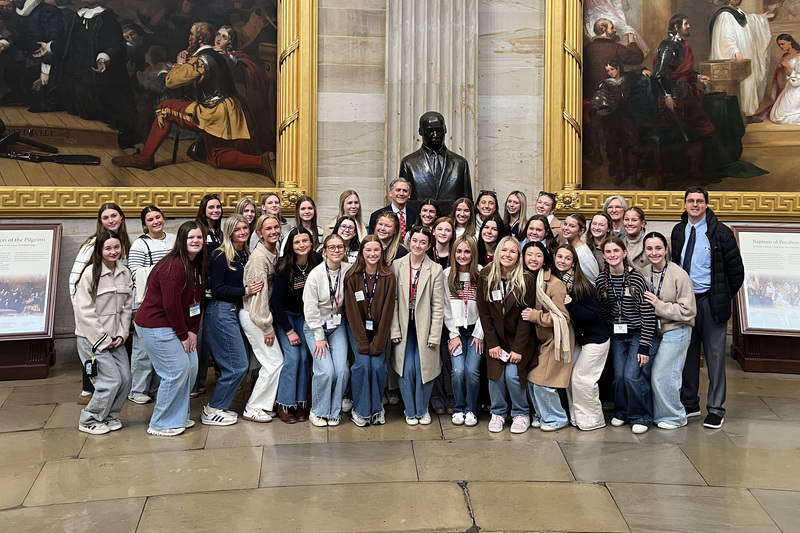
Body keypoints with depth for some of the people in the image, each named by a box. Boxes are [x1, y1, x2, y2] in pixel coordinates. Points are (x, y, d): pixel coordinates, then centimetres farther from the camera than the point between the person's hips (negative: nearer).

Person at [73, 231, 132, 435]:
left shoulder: (125, 273, 5)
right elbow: (84, 312, -14)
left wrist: (122, 335, -2)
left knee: (125, 380, 4)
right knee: (111, 380, -9)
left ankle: (109, 416, 26)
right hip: (92, 338, -6)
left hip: (115, 338, 6)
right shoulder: (91, 273, -13)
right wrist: (103, 340, -13)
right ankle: (89, 421, 11)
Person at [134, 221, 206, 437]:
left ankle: (180, 416, 27)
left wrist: (193, 331, 0)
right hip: (156, 326, -10)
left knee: (191, 367, 10)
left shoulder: (198, 265, 7)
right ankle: (161, 424, 8)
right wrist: (183, 335, -15)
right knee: (176, 371, -8)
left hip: (177, 325, 10)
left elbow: (197, 300, 8)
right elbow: (171, 304, -23)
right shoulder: (174, 266, -22)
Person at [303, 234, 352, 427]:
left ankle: (334, 411, 12)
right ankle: (318, 412, 9)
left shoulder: (349, 270, -8)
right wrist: (319, 337, -9)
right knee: (325, 370, -13)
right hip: (315, 326, -3)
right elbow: (310, 308, -11)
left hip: (338, 325, 3)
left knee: (342, 369, -9)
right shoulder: (316, 274, -15)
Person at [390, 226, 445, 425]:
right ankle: (411, 411, 19)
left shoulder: (435, 270, -3)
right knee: (406, 369, -2)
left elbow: (438, 306, -3)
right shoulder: (397, 266, 0)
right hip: (404, 327, 1)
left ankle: (423, 410, 22)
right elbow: (393, 301, 0)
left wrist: (434, 335, -7)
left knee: (424, 369, -2)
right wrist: (395, 330, -4)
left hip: (424, 328, -1)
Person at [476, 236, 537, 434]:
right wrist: (492, 343, -8)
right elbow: (483, 311, -4)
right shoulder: (485, 276, -7)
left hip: (519, 338, -2)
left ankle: (521, 413, 10)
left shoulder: (526, 280, -12)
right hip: (495, 338, 2)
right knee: (495, 375, -7)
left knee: (513, 374, -12)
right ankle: (498, 412, 16)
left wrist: (518, 348, -15)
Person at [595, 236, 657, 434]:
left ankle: (641, 417, 8)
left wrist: (645, 346, -16)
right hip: (617, 335, 4)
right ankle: (622, 412, 24)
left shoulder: (636, 278, -16)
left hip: (637, 334, -4)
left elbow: (648, 315, -15)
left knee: (632, 375, -11)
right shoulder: (601, 281, -2)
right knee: (619, 375, 2)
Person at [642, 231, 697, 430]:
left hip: (676, 331, -6)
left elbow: (688, 311, -17)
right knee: (647, 373, 6)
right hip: (653, 331, 6)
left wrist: (659, 305, -19)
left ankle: (675, 417, 15)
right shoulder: (644, 274, 2)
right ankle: (656, 414, 25)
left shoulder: (679, 275, -15)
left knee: (662, 376, -6)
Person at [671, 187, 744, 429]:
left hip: (710, 302, -4)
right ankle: (690, 404, 22)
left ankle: (715, 409, 10)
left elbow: (736, 270, -2)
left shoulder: (720, 232, -6)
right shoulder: (678, 231, 7)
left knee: (714, 355, 1)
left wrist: (723, 298, -1)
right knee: (688, 353, 10)